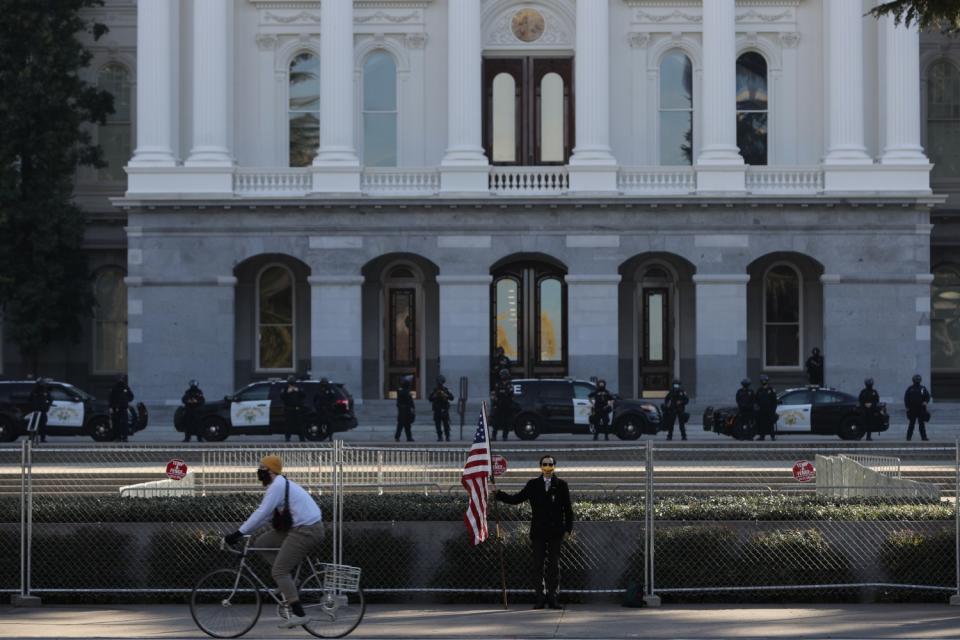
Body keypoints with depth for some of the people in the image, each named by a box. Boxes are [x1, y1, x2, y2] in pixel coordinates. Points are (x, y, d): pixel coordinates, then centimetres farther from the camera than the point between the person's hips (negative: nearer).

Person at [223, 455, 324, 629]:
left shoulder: (277, 486, -14)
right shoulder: (280, 484, 18)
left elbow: (261, 514, -20)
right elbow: (263, 514, 20)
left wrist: (239, 533, -17)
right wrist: (243, 532, 14)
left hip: (306, 531, -10)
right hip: (299, 528, 10)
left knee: (279, 571, -10)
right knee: (261, 543, 11)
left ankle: (299, 614, -14)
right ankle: (288, 581, 10)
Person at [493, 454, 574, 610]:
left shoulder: (561, 485, 5)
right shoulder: (533, 485, 8)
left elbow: (568, 509, 6)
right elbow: (516, 499, 6)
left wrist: (567, 528, -1)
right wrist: (497, 493, -2)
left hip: (555, 532, -1)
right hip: (538, 532, 1)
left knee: (554, 565, 2)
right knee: (538, 565, 0)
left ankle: (552, 597, 7)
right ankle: (540, 598, 4)